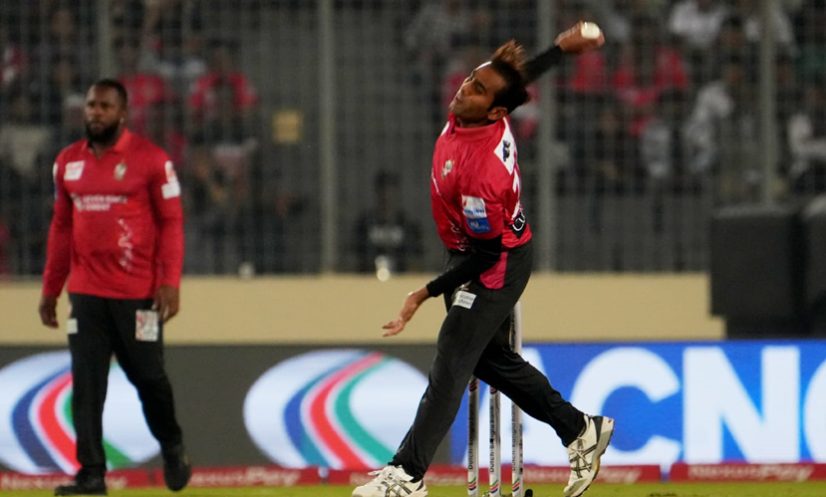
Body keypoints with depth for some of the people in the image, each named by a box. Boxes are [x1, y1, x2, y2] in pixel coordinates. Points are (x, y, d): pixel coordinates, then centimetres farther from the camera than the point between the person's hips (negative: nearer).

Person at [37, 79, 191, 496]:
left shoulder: (150, 159, -5)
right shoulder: (68, 162, 10)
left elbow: (171, 223, -5)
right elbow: (61, 227, 16)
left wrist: (170, 282, -14)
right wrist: (50, 289, 14)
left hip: (137, 293, -4)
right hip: (85, 293, 4)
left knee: (148, 378, 5)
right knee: (86, 387, -3)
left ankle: (172, 447, 31)